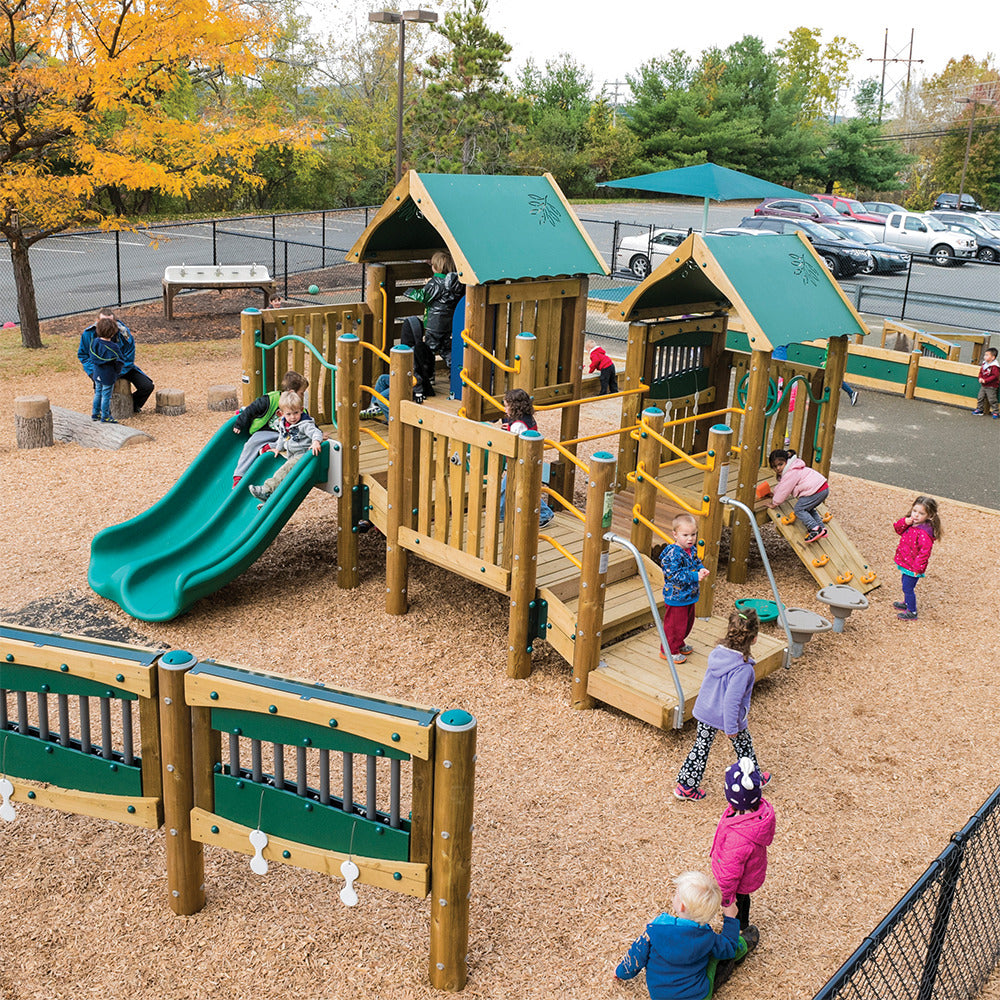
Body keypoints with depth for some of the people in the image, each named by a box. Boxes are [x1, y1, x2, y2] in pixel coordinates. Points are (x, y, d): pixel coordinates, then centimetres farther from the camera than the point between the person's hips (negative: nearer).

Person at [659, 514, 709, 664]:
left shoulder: (692, 549, 1)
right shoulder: (672, 553, -26)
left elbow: (697, 562, 15)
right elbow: (675, 575, -29)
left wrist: (702, 569, -8)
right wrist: (695, 576, -30)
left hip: (690, 595, 9)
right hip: (676, 597, -9)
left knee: (687, 622, 23)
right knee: (674, 625, 2)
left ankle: (679, 644, 44)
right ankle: (669, 651, 18)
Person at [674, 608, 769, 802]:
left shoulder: (717, 653, -9)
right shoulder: (743, 668, -31)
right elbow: (732, 699, -29)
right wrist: (731, 727, -19)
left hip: (705, 711, 6)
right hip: (727, 716, -5)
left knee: (701, 747, 17)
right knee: (744, 746, 21)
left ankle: (686, 785, 22)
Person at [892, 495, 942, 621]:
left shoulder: (924, 533, -31)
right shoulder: (911, 523, -4)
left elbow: (924, 552, -31)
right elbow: (898, 529, 7)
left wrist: (917, 568, -27)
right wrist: (905, 522, -15)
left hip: (913, 567, -9)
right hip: (905, 563, 9)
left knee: (908, 588, 4)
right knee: (906, 585, 27)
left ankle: (912, 612, 21)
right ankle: (906, 603, 49)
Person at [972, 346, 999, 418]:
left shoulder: (994, 367, -20)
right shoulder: (984, 364, 5)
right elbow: (981, 372, 16)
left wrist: (985, 380, -25)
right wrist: (980, 378, -5)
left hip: (991, 387, -8)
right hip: (983, 386, 8)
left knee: (992, 400, -3)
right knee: (980, 398, 14)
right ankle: (980, 410, 27)